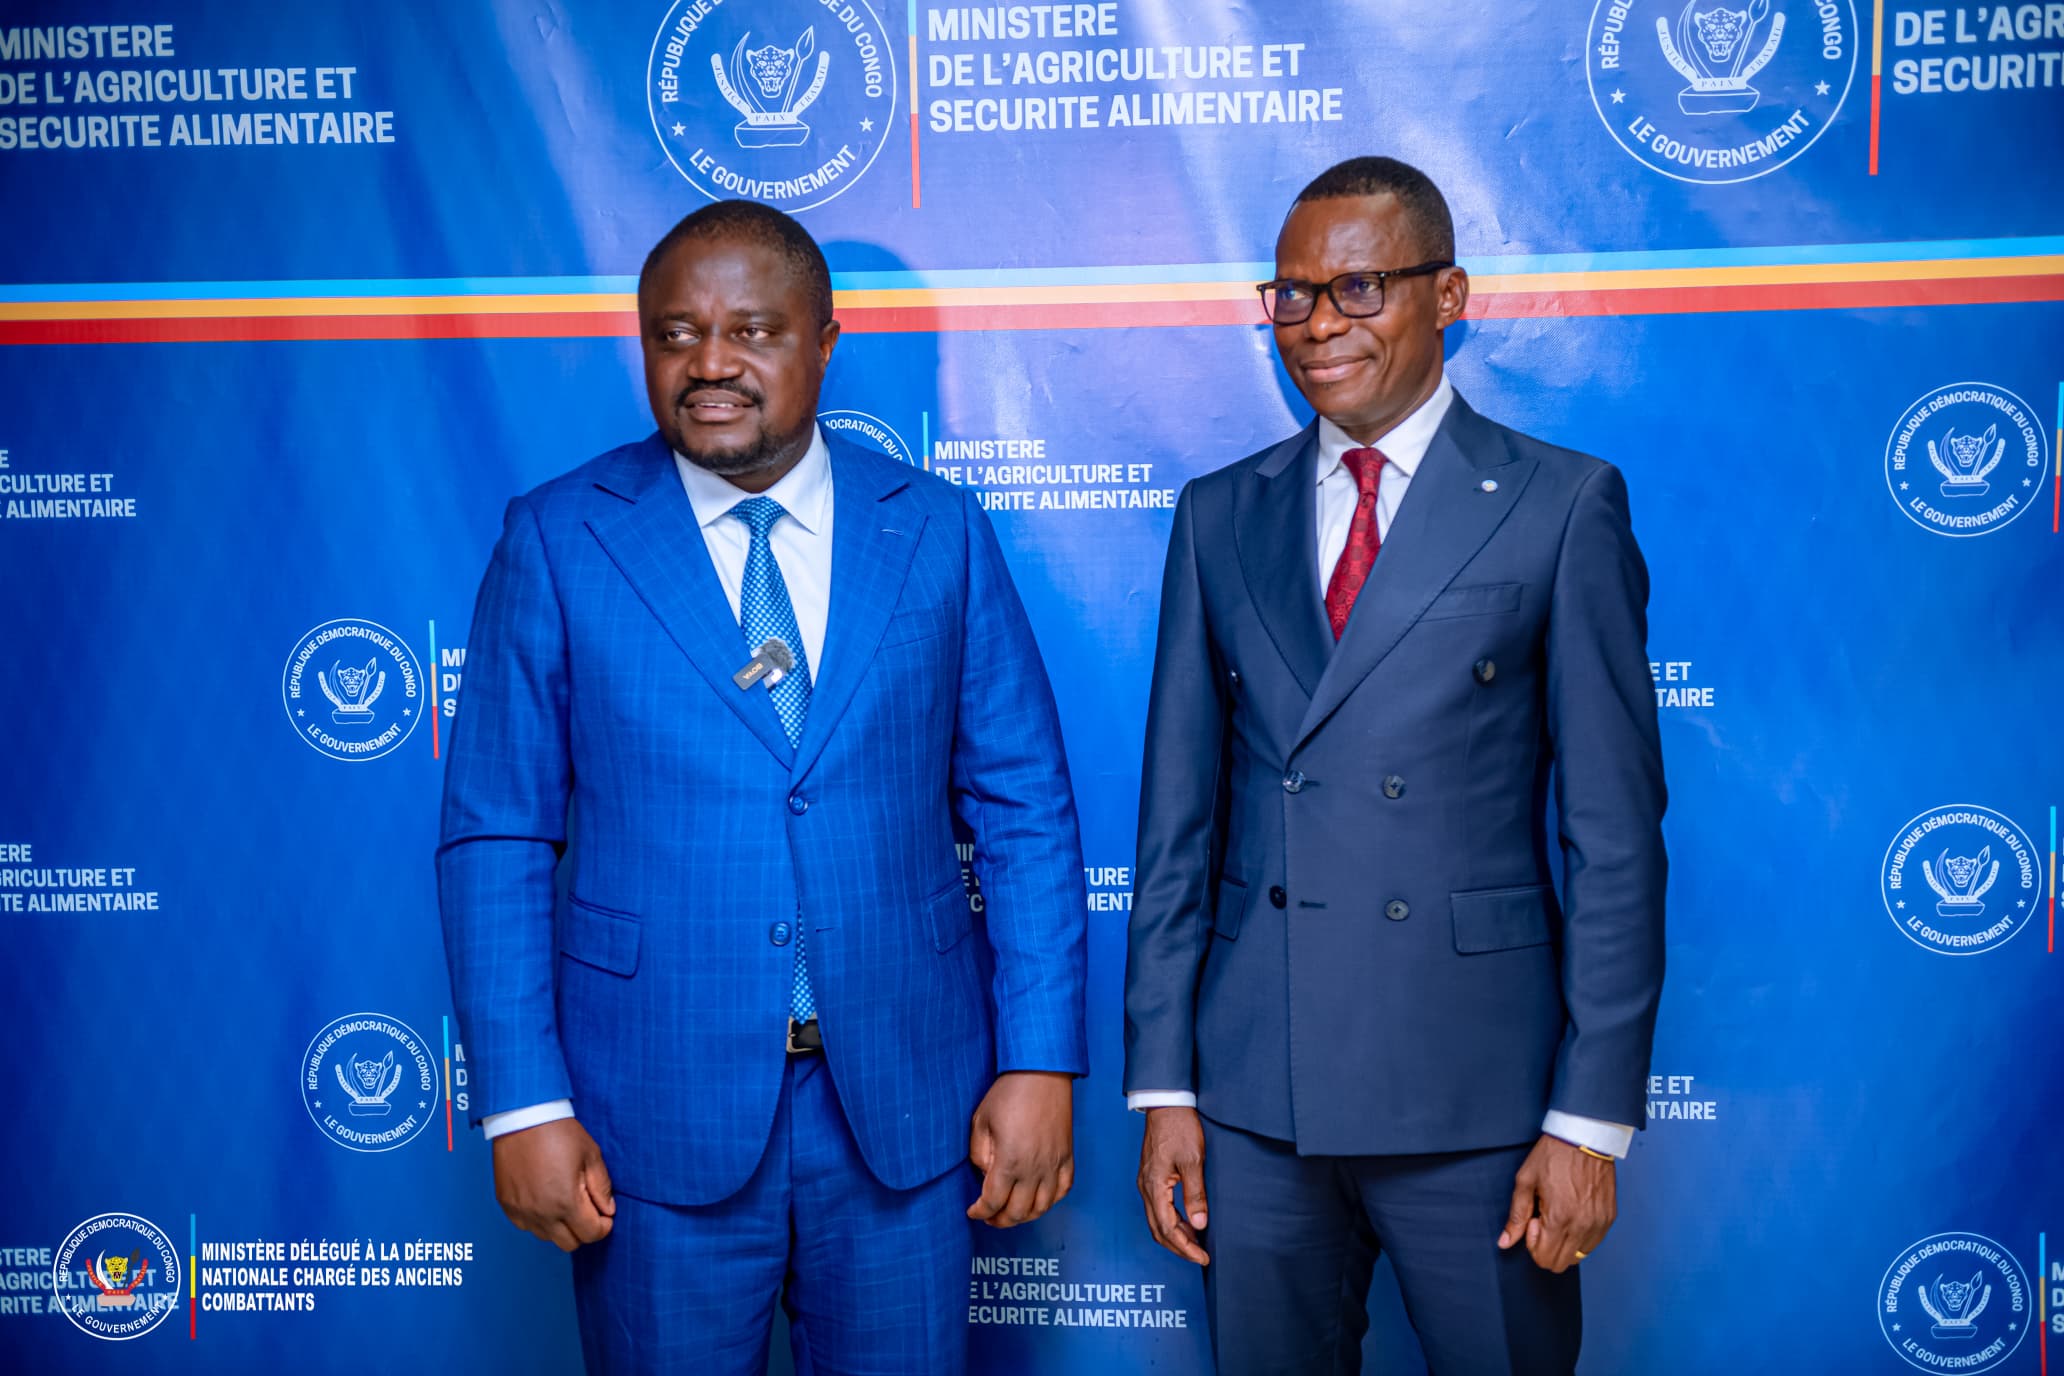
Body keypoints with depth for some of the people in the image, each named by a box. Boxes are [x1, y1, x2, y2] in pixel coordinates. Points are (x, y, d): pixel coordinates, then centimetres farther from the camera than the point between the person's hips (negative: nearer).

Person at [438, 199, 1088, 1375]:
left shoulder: (938, 531, 2)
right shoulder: (558, 541, -2)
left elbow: (1025, 814, 2)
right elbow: (495, 839, -2)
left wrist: (1041, 1062, -5)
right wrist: (525, 1103, -7)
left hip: (905, 1097, 2)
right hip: (656, 1111, -1)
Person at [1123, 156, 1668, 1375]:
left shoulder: (1562, 508, -2)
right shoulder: (1220, 515, 8)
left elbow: (1614, 831, -4)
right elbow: (1178, 816, 7)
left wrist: (1594, 1117, -8)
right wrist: (1163, 1084, 4)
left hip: (1474, 1091, -3)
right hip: (1253, 1092, 3)